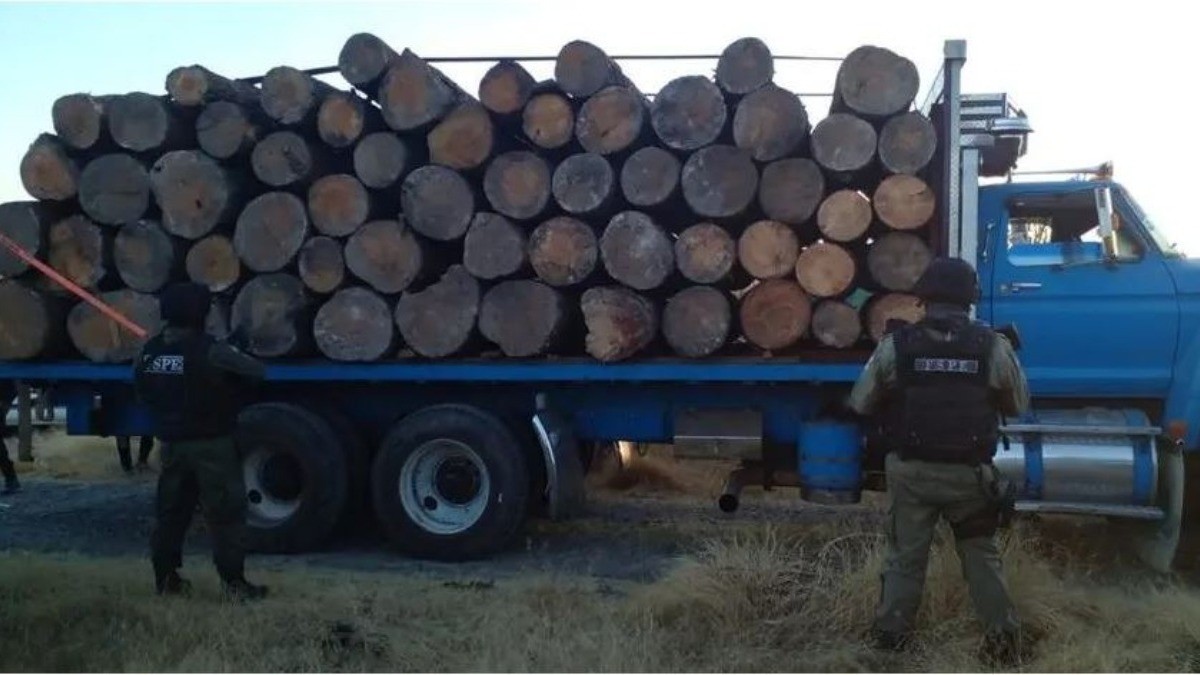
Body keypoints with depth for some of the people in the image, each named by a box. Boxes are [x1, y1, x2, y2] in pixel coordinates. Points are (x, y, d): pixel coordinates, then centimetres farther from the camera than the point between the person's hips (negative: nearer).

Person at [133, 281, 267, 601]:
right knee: (226, 514, 0)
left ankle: (165, 577, 21)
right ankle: (234, 582, 2)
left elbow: (143, 391, 15)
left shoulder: (149, 351, 3)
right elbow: (256, 371, -11)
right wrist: (227, 388, 10)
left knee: (171, 511, 15)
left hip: (172, 444, 6)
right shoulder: (209, 351, -17)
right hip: (211, 445, -6)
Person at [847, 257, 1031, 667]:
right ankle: (1002, 639, 17)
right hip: (970, 472, 0)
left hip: (911, 470, 0)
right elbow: (1019, 404, 7)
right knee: (981, 555, 16)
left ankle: (891, 632, 22)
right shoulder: (994, 346, -7)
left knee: (906, 555, 14)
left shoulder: (895, 345, -9)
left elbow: (861, 404, 1)